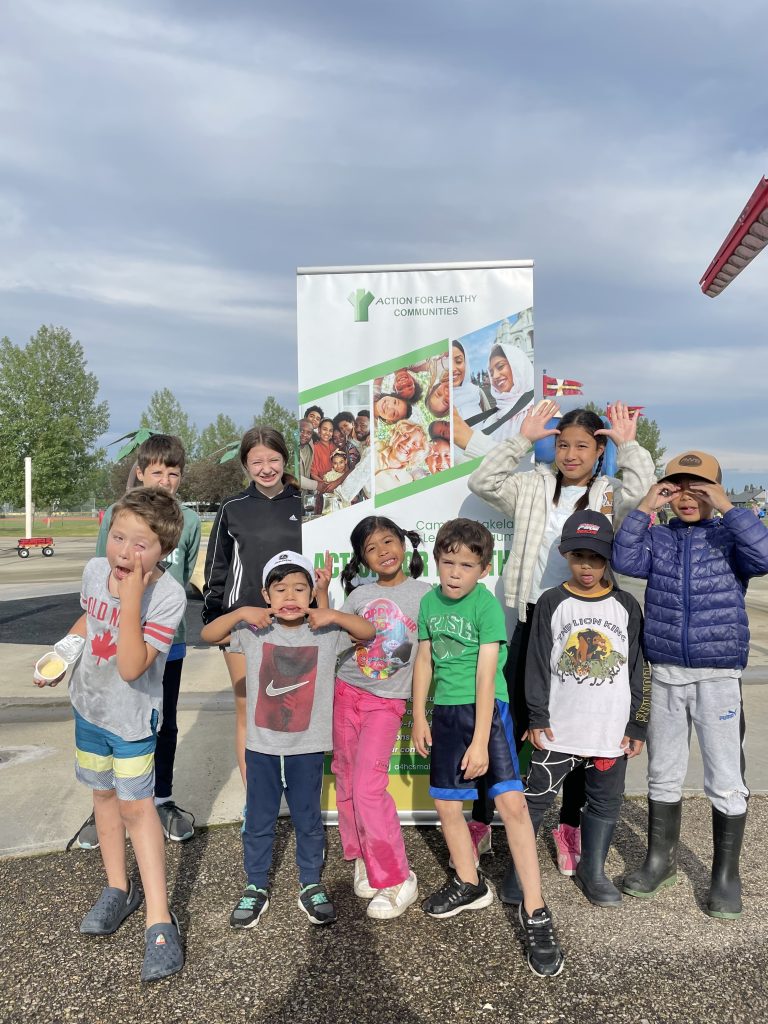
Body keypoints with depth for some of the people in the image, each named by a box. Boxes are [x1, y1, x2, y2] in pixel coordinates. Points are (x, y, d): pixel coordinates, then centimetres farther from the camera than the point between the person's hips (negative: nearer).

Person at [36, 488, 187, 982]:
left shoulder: (168, 595, -30)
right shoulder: (95, 570, -13)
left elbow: (131, 668, -37)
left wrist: (131, 598, -42)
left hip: (132, 715, -6)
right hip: (90, 703, 6)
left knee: (136, 804, 0)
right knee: (105, 793, 19)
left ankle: (159, 918, 14)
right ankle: (119, 888, 39)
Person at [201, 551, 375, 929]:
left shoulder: (326, 632, -7)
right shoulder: (254, 630, -6)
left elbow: (369, 632, -9)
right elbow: (208, 634, -7)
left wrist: (334, 615, -22)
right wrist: (240, 613, -22)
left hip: (307, 746, 0)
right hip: (261, 745, 1)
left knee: (308, 820, 16)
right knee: (258, 822, 16)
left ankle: (311, 885, 35)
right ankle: (256, 887, 35)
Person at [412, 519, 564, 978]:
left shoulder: (488, 605, -14)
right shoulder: (430, 603, 3)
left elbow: (486, 674, -17)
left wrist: (480, 742, -18)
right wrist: (419, 716, 11)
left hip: (486, 709, -6)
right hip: (446, 711, 6)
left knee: (512, 802, -14)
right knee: (447, 803, 13)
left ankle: (535, 911, -1)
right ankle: (470, 883, 36)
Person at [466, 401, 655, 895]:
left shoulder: (611, 494, 4)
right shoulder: (534, 487, 9)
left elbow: (644, 491, -16)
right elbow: (483, 482, -2)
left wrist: (629, 443, -10)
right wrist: (523, 438, -4)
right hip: (534, 616, 1)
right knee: (509, 723, 5)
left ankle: (569, 825, 29)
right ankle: (482, 821, 19)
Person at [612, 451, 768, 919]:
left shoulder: (728, 536, -2)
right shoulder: (658, 538, 4)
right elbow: (624, 561, -12)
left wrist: (726, 506, -23)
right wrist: (645, 507, -15)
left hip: (719, 676, -3)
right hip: (665, 674, 3)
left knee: (726, 780, 7)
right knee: (663, 774, 15)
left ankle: (727, 873, 25)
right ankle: (661, 858, 33)